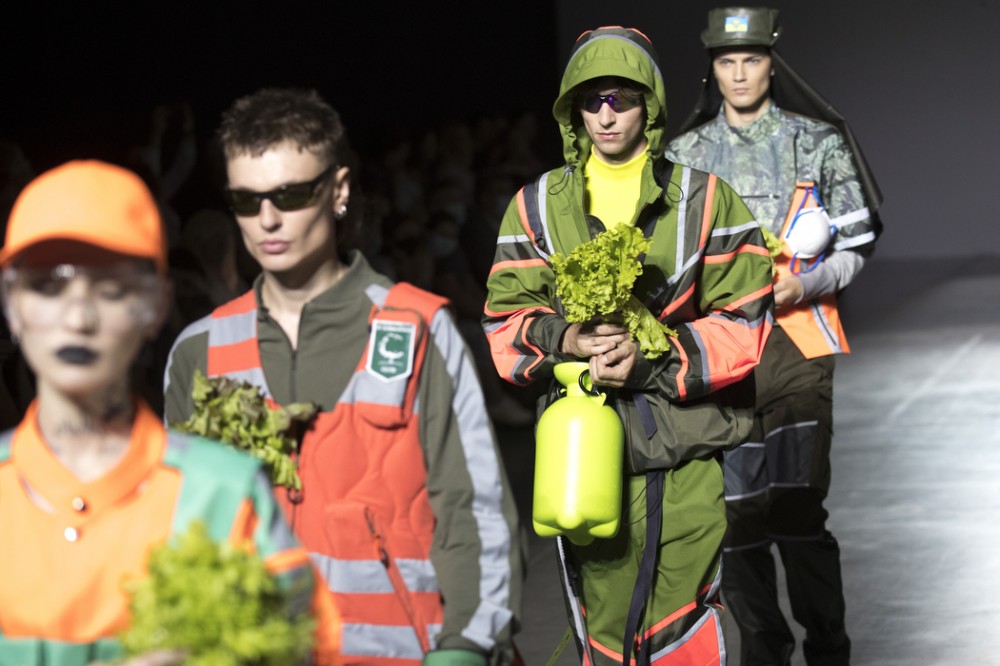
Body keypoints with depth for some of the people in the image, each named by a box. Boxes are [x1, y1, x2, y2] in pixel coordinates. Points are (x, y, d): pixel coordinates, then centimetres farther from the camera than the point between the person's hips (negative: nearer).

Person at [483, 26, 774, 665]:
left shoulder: (705, 200, 4)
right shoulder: (536, 208, 9)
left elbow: (744, 320, -1)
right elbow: (505, 323, 8)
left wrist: (653, 361, -14)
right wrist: (564, 340, -14)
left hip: (687, 450, -2)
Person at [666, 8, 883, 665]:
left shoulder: (818, 143, 5)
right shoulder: (685, 155, 11)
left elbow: (855, 245, 5)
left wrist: (806, 285, -12)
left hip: (795, 345, -2)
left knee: (797, 509, -7)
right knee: (735, 512, 2)